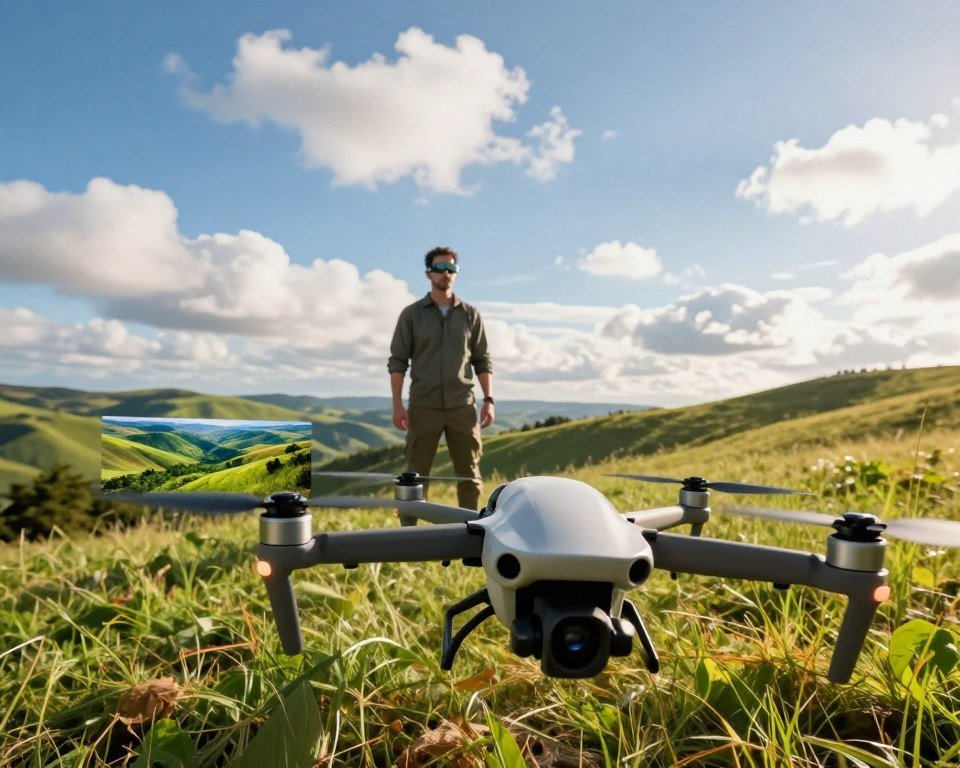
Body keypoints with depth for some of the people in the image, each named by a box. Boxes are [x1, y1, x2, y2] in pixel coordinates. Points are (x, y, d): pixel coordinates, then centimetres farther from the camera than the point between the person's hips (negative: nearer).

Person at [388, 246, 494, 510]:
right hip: (424, 407, -1)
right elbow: (397, 361, 1)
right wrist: (397, 404, -8)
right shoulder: (411, 314, 4)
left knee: (470, 475, 4)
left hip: (462, 406, 2)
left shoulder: (470, 314, 8)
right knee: (415, 475, 2)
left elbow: (482, 360, 9)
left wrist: (489, 400, 0)